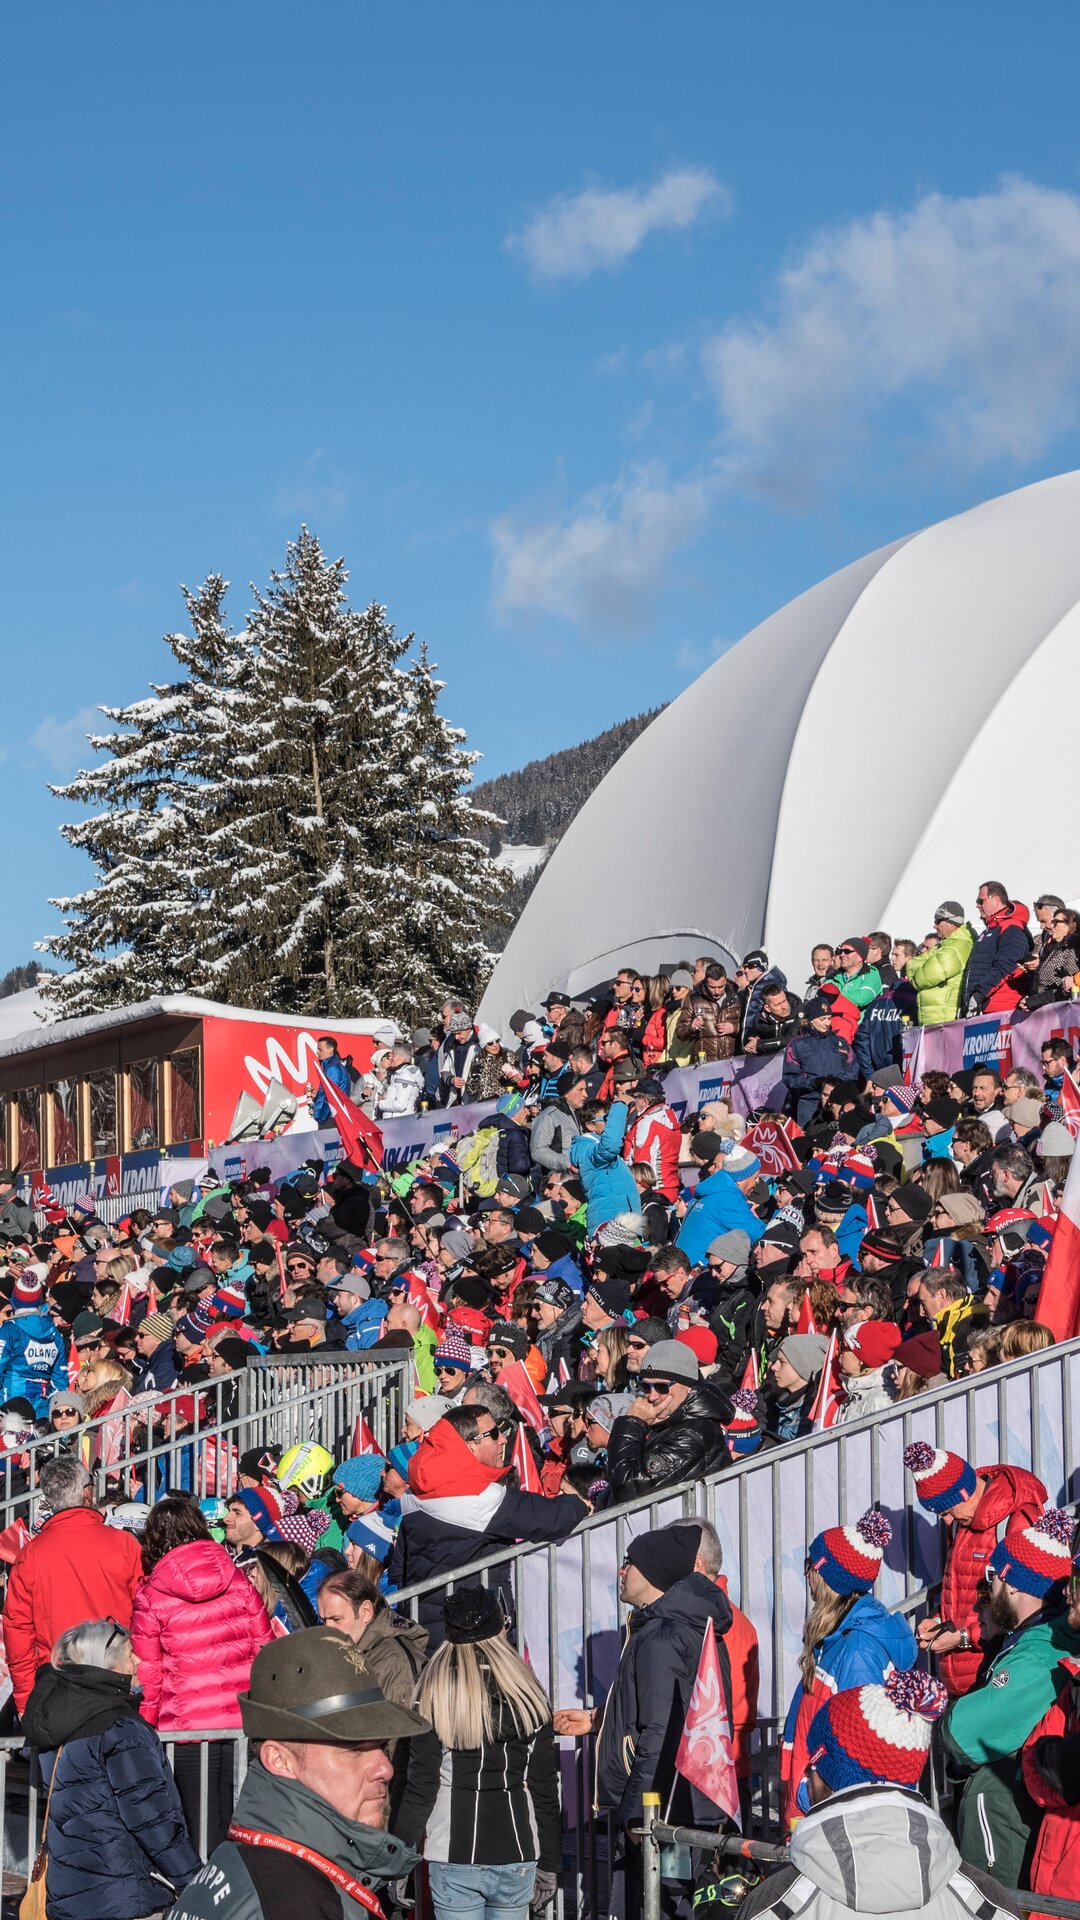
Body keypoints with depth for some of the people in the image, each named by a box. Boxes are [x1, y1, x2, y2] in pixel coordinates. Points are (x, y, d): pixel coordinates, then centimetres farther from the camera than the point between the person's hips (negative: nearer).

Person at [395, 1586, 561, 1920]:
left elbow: (420, 1788, -7)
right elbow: (545, 1790, 4)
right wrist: (548, 1866, 13)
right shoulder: (528, 1695, 1)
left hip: (454, 1858, -2)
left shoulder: (435, 1695, -6)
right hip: (516, 1858, 2)